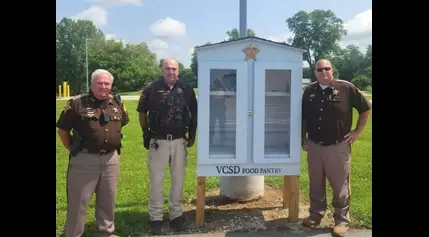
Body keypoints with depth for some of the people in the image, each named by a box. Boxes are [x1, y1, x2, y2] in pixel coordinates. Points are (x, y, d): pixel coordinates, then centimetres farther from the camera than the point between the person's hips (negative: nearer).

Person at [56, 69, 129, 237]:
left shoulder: (118, 103, 4)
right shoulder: (77, 103, -9)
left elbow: (122, 123, 23)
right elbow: (62, 130, -1)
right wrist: (74, 150, 0)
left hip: (111, 159, 4)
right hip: (84, 160, -4)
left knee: (108, 200, 17)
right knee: (78, 201, 6)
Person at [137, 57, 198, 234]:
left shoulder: (186, 89, 1)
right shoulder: (152, 88, -4)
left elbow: (194, 113, 10)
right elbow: (142, 112, 5)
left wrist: (192, 135, 7)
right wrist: (145, 134, 3)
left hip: (179, 141, 2)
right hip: (158, 141, -2)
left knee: (178, 180, 11)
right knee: (156, 180, 6)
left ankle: (176, 215, 25)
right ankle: (155, 218, 18)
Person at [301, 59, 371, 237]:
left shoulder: (346, 88, -8)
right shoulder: (309, 91, 3)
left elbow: (366, 108, 1)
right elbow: (303, 117, 13)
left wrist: (358, 131, -2)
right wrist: (303, 138, 12)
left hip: (338, 147, -3)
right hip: (314, 146, 4)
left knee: (340, 186, 6)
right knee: (316, 185, 15)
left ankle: (342, 220, 20)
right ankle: (316, 215, 31)